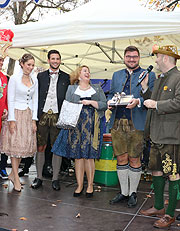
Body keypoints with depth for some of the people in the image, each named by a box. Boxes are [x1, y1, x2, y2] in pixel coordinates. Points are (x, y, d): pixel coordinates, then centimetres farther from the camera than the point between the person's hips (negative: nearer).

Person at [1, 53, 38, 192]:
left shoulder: (34, 79, 8)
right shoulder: (14, 78, -6)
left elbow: (35, 100, 9)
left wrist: (34, 119, 3)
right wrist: (12, 120, -12)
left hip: (29, 115, 5)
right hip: (16, 114, -5)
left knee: (25, 145, 5)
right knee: (15, 145, -2)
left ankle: (13, 173, 19)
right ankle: (16, 178, 5)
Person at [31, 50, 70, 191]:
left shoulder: (66, 77, 9)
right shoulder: (41, 76, 12)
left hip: (58, 116, -1)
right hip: (42, 115, 1)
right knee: (40, 147, 3)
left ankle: (55, 179, 12)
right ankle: (39, 177, 15)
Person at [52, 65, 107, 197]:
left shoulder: (97, 88, 16)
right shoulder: (71, 89, 15)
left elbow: (104, 105, 6)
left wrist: (91, 102, -7)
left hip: (91, 126, 0)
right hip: (76, 126, 0)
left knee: (89, 155, -3)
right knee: (78, 156, 0)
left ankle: (90, 185, 8)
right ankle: (79, 185, 9)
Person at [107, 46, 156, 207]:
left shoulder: (149, 75, 5)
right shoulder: (117, 75, 18)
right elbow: (111, 94, 21)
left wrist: (138, 101, -20)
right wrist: (110, 102, -1)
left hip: (136, 124, -3)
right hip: (117, 123, 4)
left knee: (134, 159, 4)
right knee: (121, 159, 9)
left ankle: (133, 193, 21)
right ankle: (123, 192, 24)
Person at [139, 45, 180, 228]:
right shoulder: (159, 79, 19)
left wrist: (155, 104, -16)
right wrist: (145, 89, 13)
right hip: (156, 135, 10)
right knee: (156, 170, 17)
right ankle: (158, 207, 32)